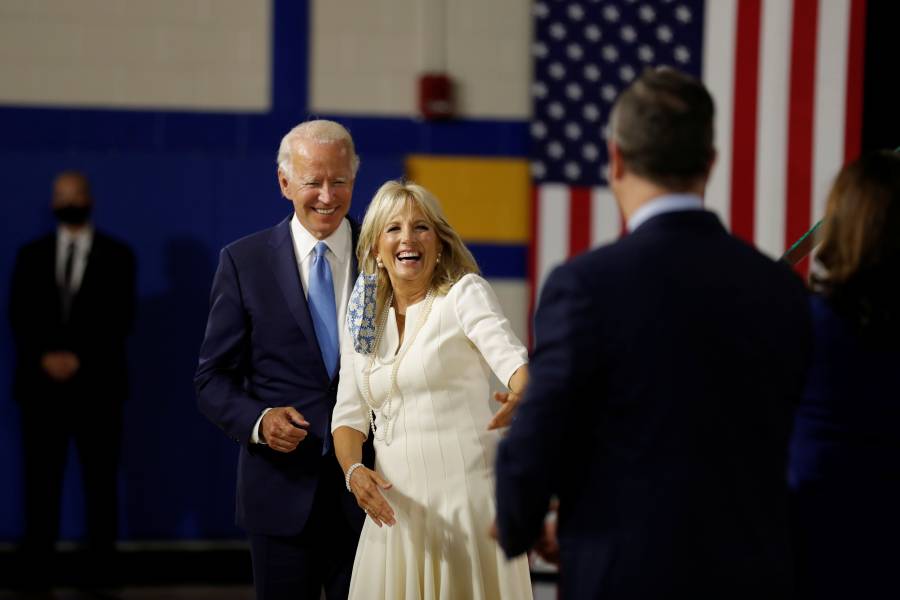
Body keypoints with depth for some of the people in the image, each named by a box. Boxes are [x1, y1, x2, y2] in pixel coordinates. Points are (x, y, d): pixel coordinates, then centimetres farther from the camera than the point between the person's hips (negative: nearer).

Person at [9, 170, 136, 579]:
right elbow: (19, 316, 5)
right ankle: (37, 566, 2)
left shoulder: (117, 255, 6)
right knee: (40, 480, -1)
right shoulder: (31, 254, 13)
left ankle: (100, 566, 4)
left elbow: (120, 318, -3)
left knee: (100, 479, 0)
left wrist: (79, 358, -13)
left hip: (96, 384, -1)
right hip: (40, 383, 2)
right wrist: (44, 357, -11)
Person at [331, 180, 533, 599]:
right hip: (396, 505, 4)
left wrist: (522, 395, -40)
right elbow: (349, 415, 10)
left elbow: (509, 356, -17)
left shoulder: (465, 293, -1)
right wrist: (353, 470, -11)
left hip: (466, 497, -4)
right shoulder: (363, 320, 12)